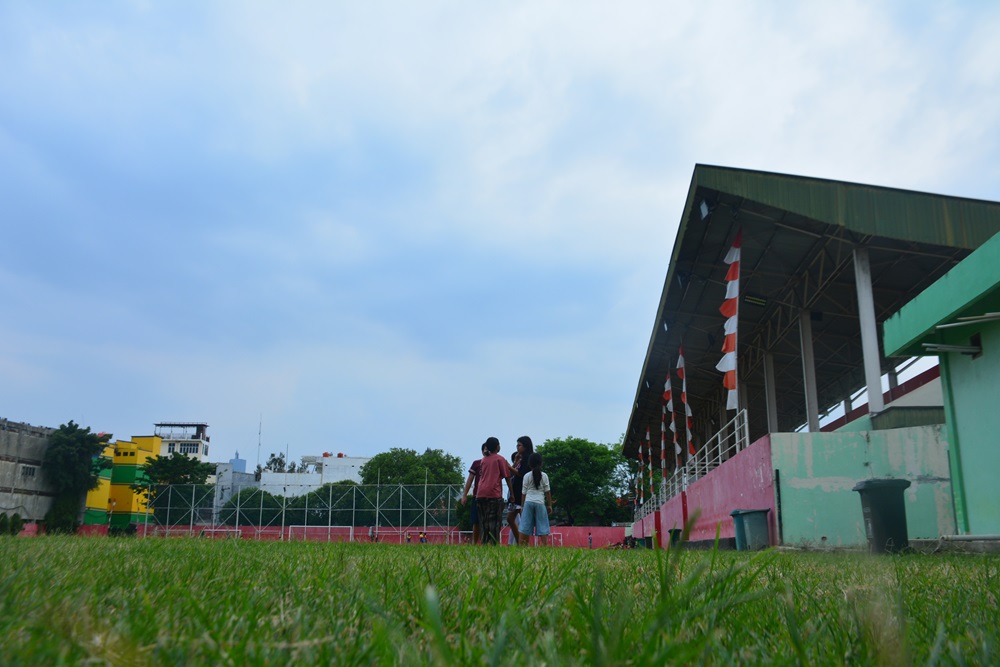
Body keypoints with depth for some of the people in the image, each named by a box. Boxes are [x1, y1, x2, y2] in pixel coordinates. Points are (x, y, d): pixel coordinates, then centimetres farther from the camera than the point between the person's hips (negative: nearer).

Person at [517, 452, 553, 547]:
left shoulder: (527, 476, 3)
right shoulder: (544, 476, 3)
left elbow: (524, 492, 5)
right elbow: (547, 491, 5)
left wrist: (522, 506, 12)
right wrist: (549, 505, 11)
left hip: (528, 502, 0)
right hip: (540, 502, 0)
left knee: (525, 526, 1)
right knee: (542, 526, 0)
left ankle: (522, 545, -3)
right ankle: (545, 545, -9)